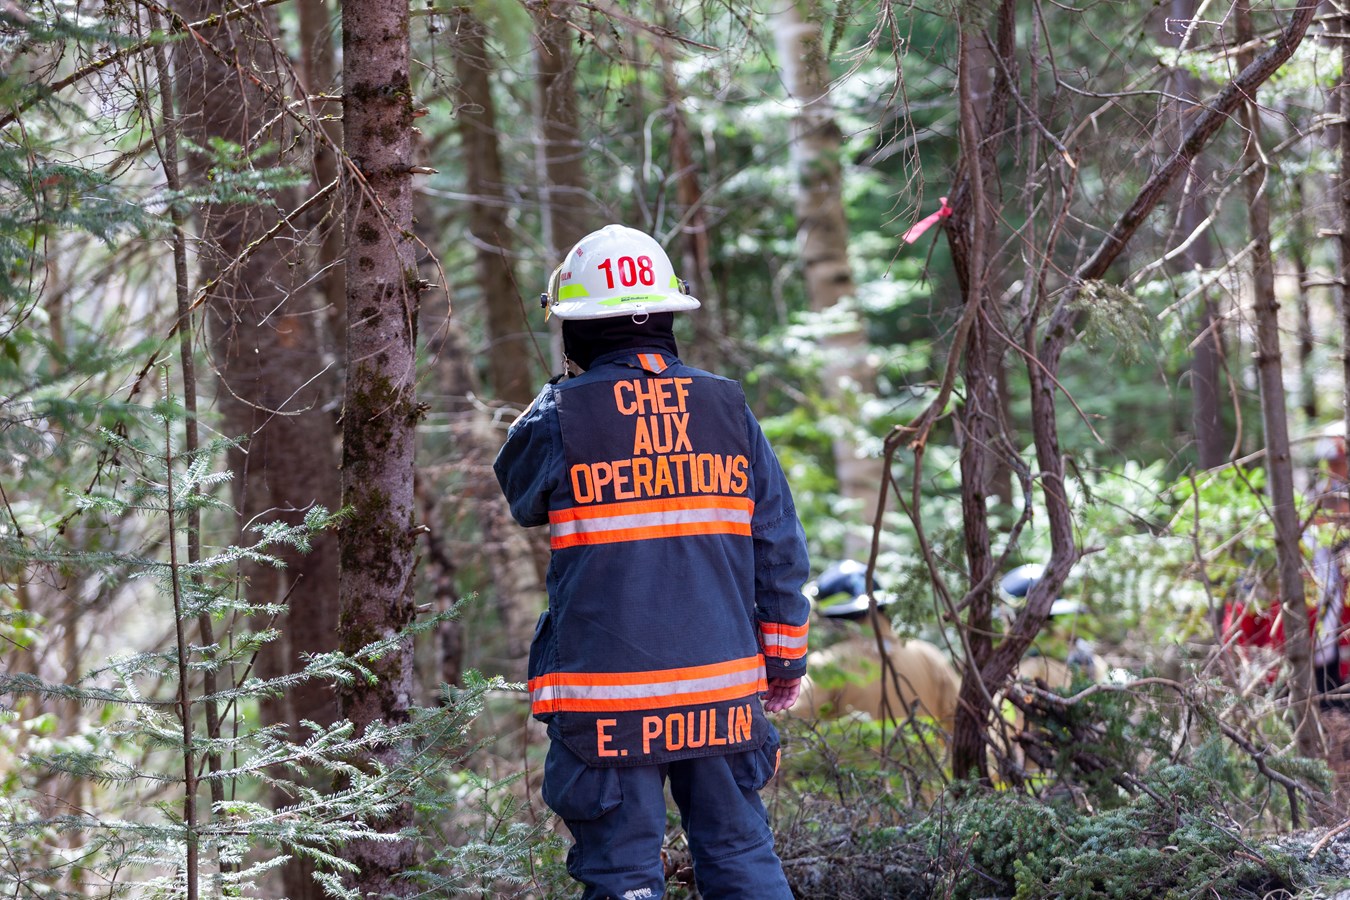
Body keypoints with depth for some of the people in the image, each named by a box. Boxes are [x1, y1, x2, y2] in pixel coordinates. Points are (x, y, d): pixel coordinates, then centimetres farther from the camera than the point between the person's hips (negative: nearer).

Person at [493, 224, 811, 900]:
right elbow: (780, 547, 6)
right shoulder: (727, 408, 3)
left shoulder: (563, 417, -9)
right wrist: (785, 658, 17)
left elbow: (520, 492, 12)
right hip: (724, 687, 3)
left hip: (609, 698, -3)